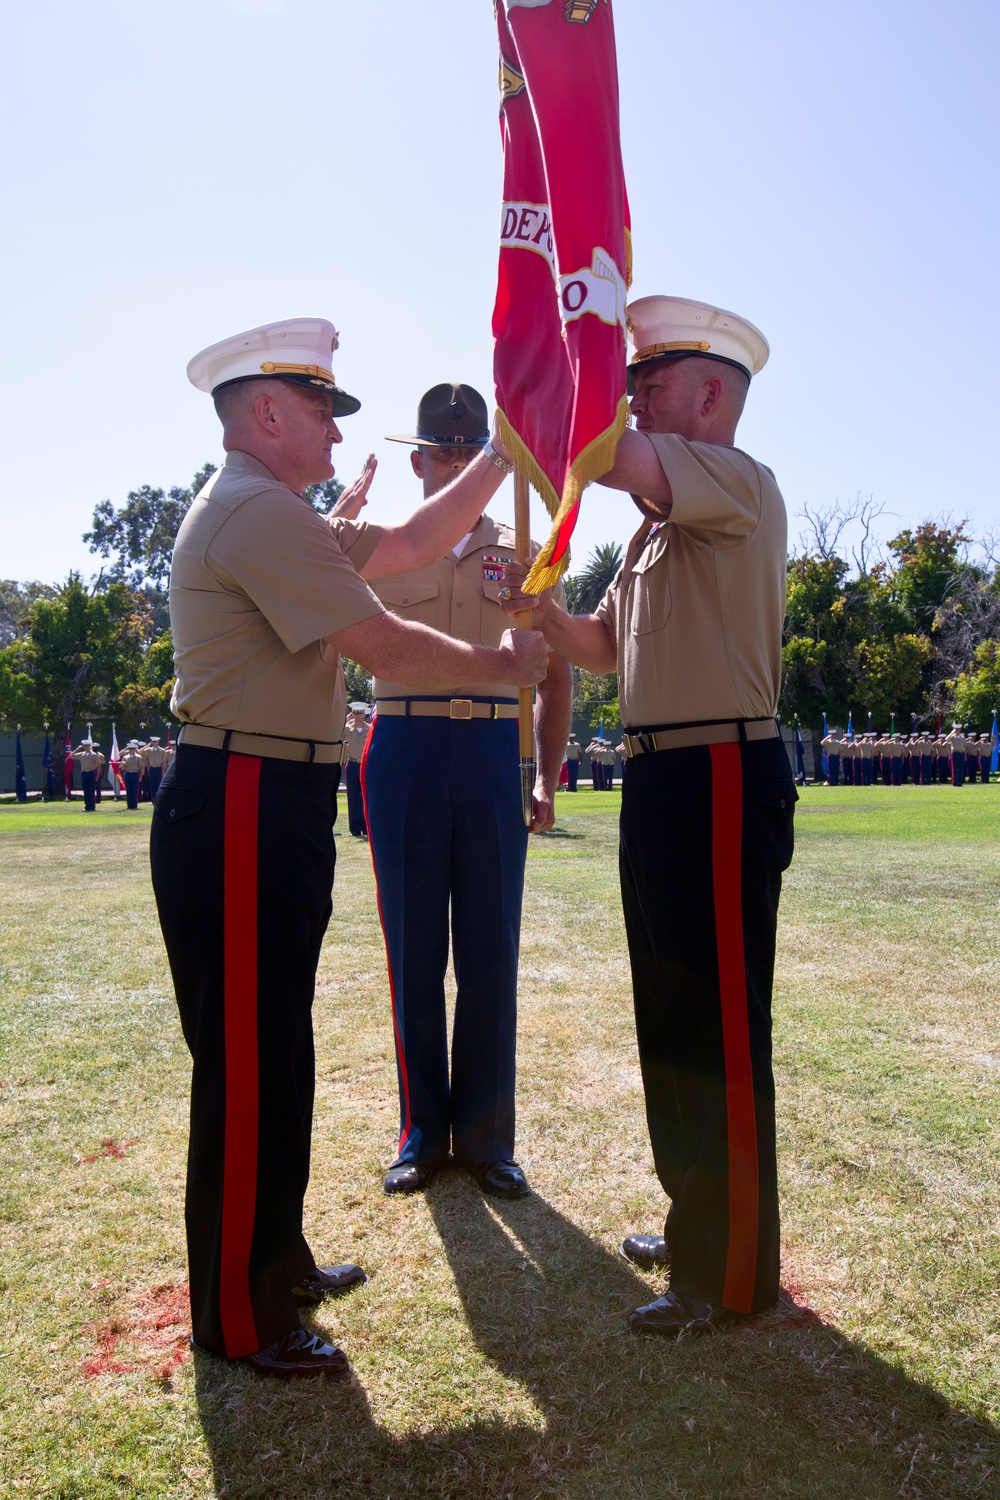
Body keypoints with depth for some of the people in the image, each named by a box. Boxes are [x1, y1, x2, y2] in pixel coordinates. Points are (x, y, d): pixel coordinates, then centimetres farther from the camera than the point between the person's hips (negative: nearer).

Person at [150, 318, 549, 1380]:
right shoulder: (258, 513, -14)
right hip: (241, 813, -11)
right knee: (247, 1064, 0)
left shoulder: (272, 517, 20)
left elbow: (414, 545, 19)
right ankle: (240, 1321, 17)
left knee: (273, 1055, 19)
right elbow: (391, 651, -18)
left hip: (267, 814, 11)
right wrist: (505, 664, -2)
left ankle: (273, 1262, 35)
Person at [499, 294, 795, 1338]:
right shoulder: (658, 524, 20)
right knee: (670, 1018, 17)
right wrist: (539, 608, 4)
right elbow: (609, 647, 21)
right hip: (658, 781, 10)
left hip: (722, 779, -10)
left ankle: (733, 1271, 13)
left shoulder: (739, 484, -9)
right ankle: (695, 1224, 34)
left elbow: (606, 454, -25)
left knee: (721, 1028, -2)